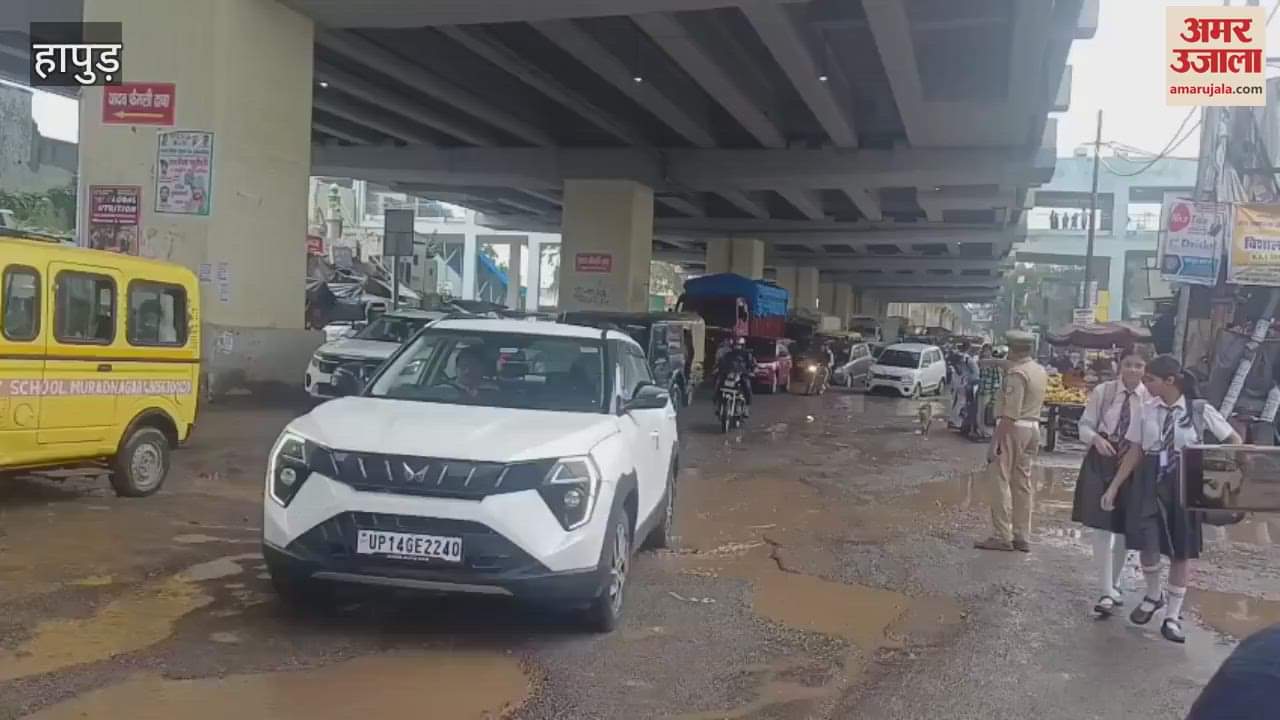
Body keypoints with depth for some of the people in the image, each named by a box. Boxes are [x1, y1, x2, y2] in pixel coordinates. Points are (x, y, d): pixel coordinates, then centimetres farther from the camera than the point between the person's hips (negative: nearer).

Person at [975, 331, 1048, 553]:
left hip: (1013, 428, -9)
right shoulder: (1041, 371, 12)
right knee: (1023, 483, 13)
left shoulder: (1016, 373, -16)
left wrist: (995, 441, -20)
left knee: (1001, 481, -3)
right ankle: (1022, 537, 18)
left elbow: (1010, 413, -21)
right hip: (1033, 427, 9)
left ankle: (1002, 536, -3)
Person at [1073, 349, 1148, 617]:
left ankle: (1114, 585, 33)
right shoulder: (1102, 392, -5)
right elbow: (1085, 425, 0)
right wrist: (1096, 439, -19)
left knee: (1124, 529, 13)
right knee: (1102, 528, -4)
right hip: (1101, 463, 0)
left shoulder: (1151, 399, -9)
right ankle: (1107, 592, 2)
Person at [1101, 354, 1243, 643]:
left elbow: (1235, 440, 1)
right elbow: (1134, 453, 5)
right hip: (1149, 482, 1)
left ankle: (1173, 616, 21)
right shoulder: (1147, 410, 0)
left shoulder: (1200, 410, -7)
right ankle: (1154, 595, 24)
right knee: (1147, 544, -8)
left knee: (1182, 550, 6)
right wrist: (1113, 488, 3)